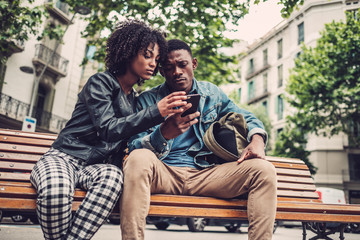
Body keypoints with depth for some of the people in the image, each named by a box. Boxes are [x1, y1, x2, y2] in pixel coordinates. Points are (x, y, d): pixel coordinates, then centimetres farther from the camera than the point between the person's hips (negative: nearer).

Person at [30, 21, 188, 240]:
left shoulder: (135, 100, 17)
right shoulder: (100, 82, -4)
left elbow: (131, 139, 17)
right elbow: (108, 129, -20)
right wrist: (156, 112, -31)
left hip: (96, 167, 5)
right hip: (63, 157, -4)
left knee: (113, 177, -34)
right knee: (56, 189, -40)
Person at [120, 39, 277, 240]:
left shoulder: (211, 93, 16)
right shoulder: (148, 100, 5)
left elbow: (246, 118, 20)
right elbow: (134, 148, -6)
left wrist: (257, 139, -5)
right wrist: (164, 133, -28)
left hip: (205, 174, 3)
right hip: (164, 174, -2)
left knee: (264, 170, -16)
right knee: (139, 159, -36)